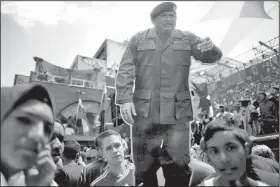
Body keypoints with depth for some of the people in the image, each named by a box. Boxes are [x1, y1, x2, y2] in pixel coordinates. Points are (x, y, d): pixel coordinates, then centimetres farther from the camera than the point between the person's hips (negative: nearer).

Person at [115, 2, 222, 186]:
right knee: (144, 167, 8)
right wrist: (125, 99, -11)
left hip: (177, 111, 0)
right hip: (144, 111, 0)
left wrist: (210, 48, -23)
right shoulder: (138, 40, 8)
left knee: (178, 166, -1)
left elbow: (209, 56, 2)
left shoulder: (187, 39, 12)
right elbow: (126, 71, 2)